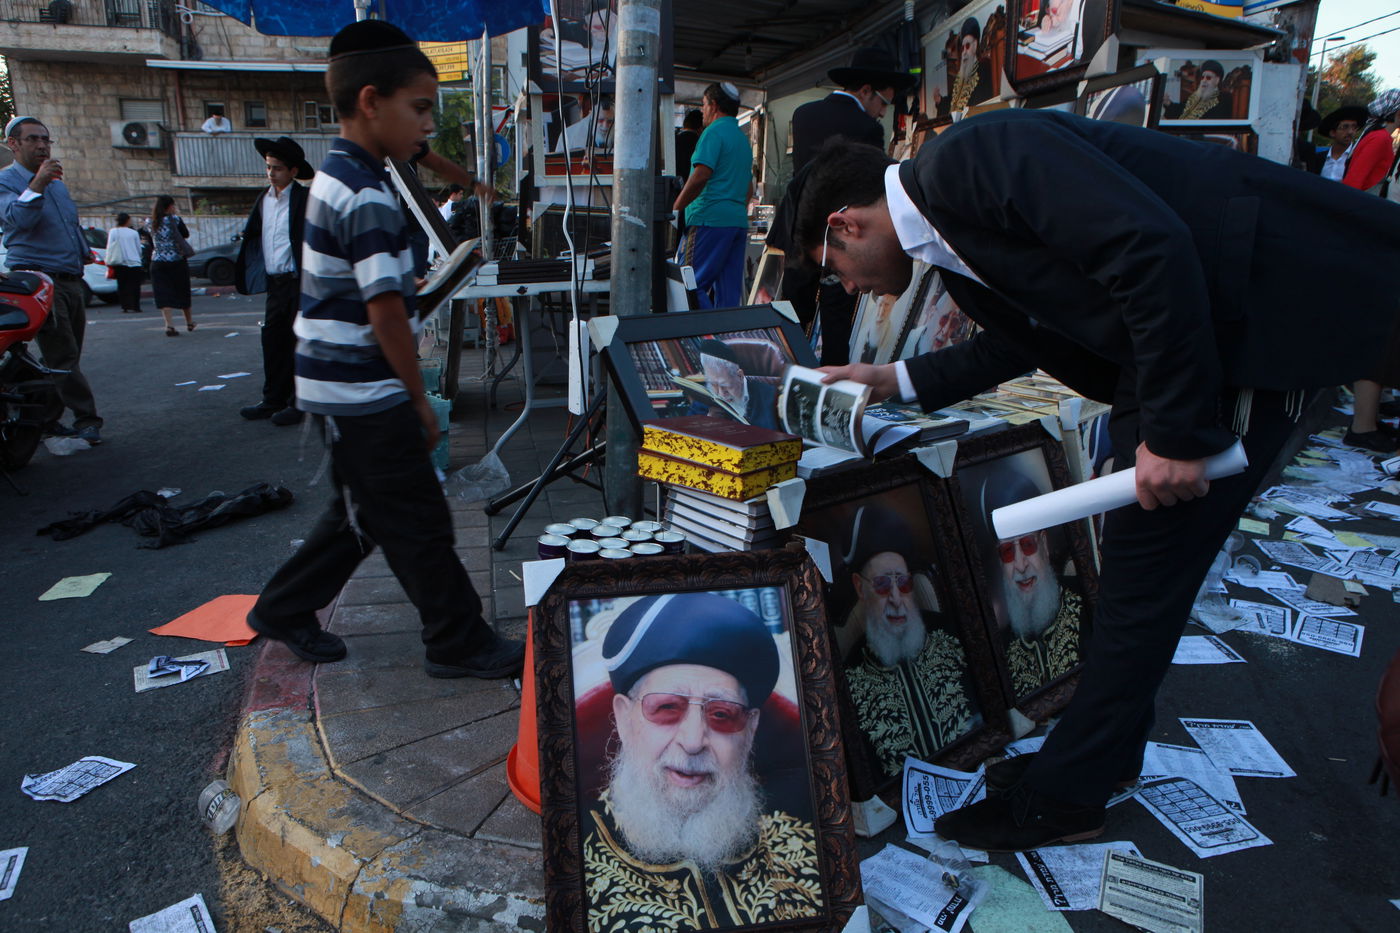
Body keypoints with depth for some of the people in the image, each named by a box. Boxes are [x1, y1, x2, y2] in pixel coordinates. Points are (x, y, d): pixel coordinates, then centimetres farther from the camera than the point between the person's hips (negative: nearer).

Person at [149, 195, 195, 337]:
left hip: (158, 263, 2)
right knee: (183, 292, 13)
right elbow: (186, 234, 1)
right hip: (177, 261, -2)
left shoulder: (152, 222, 2)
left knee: (164, 295, -1)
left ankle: (169, 325, -14)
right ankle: (190, 322, 28)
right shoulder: (175, 219, -8)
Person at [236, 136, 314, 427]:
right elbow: (253, 235, 23)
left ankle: (300, 403, 9)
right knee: (272, 341, 11)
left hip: (298, 281, -7)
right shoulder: (264, 199, 13)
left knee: (299, 343, 0)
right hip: (274, 282, 7)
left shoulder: (305, 199, -10)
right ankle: (273, 400, 21)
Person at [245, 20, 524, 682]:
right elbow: (386, 312, -22)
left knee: (361, 514, 21)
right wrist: (419, 400, -11)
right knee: (418, 523, 1)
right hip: (364, 395, -10)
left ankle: (283, 611, 35)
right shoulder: (367, 196, -20)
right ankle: (457, 643, 15)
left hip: (341, 390, 10)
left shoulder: (336, 176, 12)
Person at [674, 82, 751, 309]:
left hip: (710, 219, -9)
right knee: (729, 290, 8)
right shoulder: (743, 138, 22)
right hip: (739, 220, 9)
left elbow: (701, 175, -17)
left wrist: (675, 210, -12)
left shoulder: (714, 132, -6)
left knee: (692, 284, -7)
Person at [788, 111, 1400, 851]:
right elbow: (1015, 342, 22)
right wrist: (897, 380, 19)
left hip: (1257, 313, -10)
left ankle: (1063, 796, 12)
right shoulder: (950, 231, 9)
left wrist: (1175, 432, -25)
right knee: (1133, 552, 15)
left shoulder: (966, 158, -20)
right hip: (1174, 336, 10)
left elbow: (1152, 248, -28)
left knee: (1146, 561, -3)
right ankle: (1105, 752, 33)